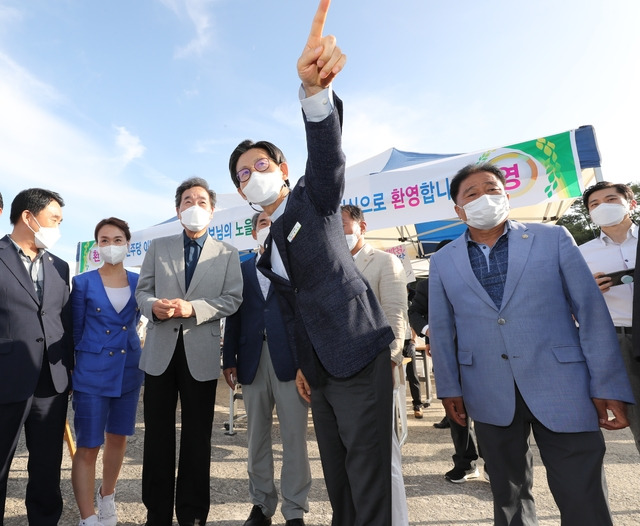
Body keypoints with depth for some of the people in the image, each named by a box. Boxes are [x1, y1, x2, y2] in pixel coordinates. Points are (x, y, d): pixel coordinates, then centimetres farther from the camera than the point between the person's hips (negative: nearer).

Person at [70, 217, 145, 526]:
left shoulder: (138, 282, 2)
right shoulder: (83, 283, -4)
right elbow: (75, 331, 2)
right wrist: (74, 365, 5)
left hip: (129, 371, 3)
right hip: (92, 373, -3)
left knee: (118, 438, 16)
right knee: (87, 446, 0)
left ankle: (107, 500, 37)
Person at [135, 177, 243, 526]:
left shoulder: (227, 254, 5)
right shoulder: (158, 247, 11)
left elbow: (232, 299, -4)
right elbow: (142, 290, 8)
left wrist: (193, 308, -17)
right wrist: (153, 305, -14)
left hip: (202, 353, -1)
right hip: (160, 351, 2)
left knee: (197, 436, 9)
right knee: (157, 433, 12)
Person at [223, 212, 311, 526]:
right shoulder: (241, 269, 13)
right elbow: (234, 317, 9)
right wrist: (229, 360, 4)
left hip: (290, 360, -3)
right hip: (253, 362, 3)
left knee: (294, 438, 3)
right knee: (257, 437, 14)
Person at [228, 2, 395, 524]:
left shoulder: (315, 197, -2)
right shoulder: (267, 251, 16)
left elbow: (326, 152, -24)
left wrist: (315, 89, -42)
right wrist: (300, 363, 19)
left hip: (359, 354, -7)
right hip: (319, 368, 7)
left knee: (368, 476, -1)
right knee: (336, 473, 18)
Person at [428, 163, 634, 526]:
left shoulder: (554, 238, 2)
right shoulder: (443, 261, 5)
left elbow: (592, 311, -1)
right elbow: (442, 330, 7)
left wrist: (608, 386, -5)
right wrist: (449, 388, 4)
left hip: (561, 386, -1)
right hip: (489, 396, 2)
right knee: (508, 495, 17)